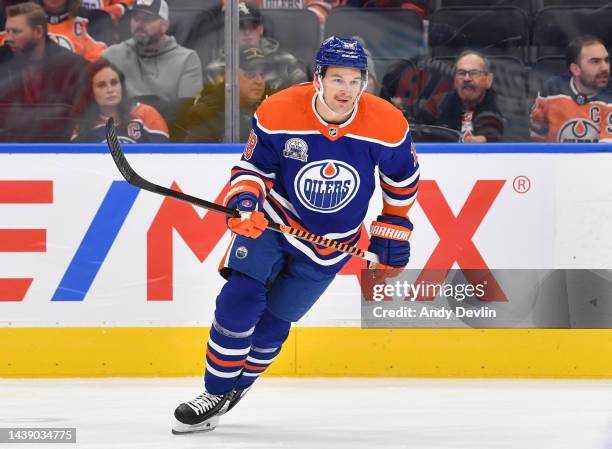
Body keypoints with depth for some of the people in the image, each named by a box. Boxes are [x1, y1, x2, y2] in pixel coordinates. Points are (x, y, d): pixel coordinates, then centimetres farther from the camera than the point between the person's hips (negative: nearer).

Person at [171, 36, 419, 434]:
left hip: (328, 246, 1)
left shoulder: (387, 125, -19)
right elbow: (253, 166, -7)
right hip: (271, 222, 0)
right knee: (239, 301, -17)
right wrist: (244, 199, -27)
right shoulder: (277, 114, -22)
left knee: (271, 324, 4)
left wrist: (393, 232, 6)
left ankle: (236, 387, 29)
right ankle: (216, 395, -1)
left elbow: (403, 177, 1)